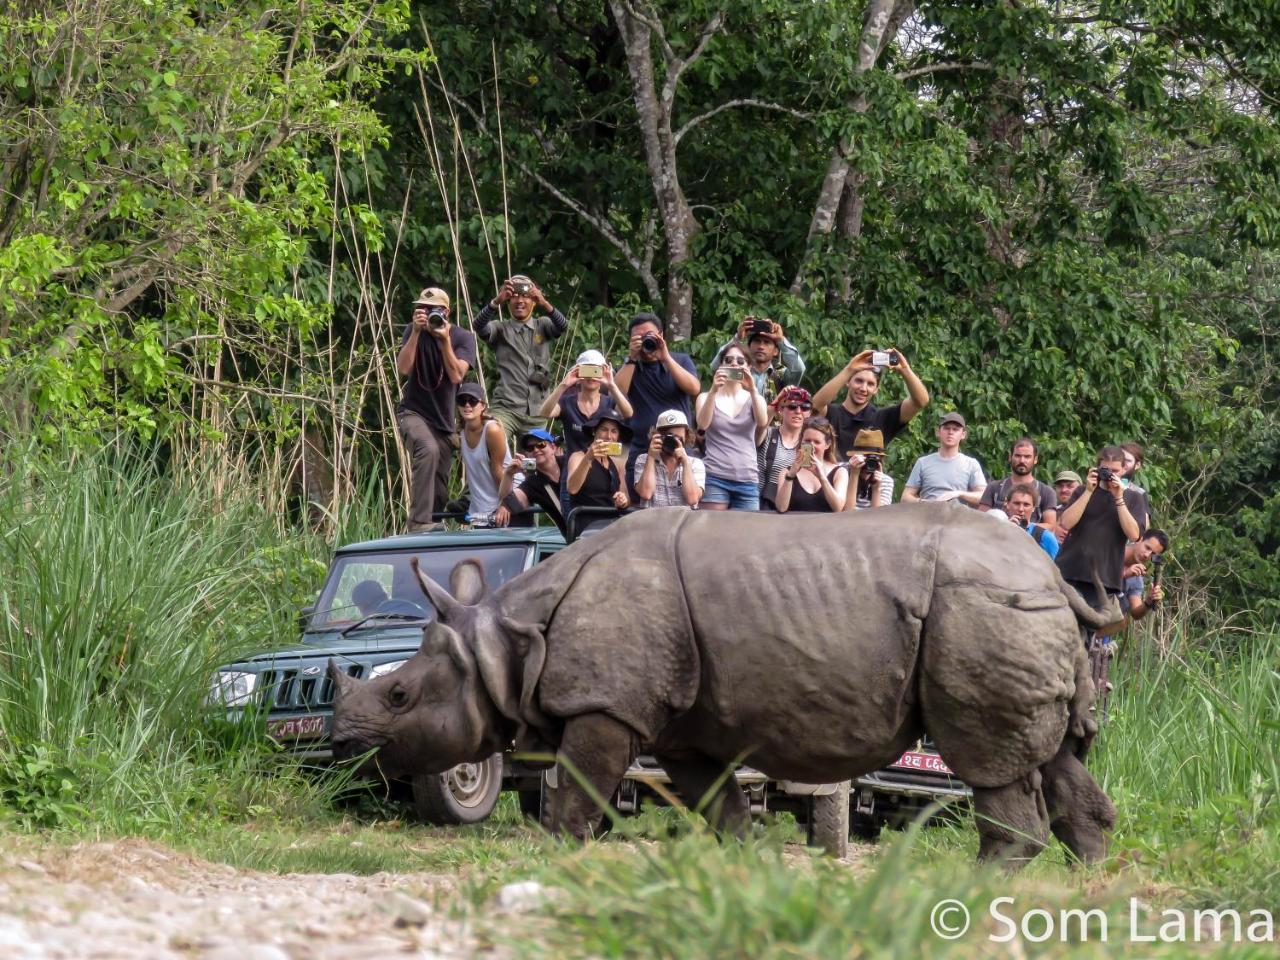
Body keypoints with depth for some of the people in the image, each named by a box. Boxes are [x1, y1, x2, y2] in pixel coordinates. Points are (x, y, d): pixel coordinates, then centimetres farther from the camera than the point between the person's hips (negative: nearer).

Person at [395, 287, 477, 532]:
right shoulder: (415, 331, -2)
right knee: (428, 449, -35)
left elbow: (456, 376, -17)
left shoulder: (463, 338, -3)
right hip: (413, 412, -3)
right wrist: (416, 332, -20)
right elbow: (403, 369, -15)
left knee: (439, 491, 5)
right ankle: (419, 523, -41)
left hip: (444, 419, 3)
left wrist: (445, 339, -23)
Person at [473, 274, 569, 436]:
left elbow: (562, 326, -8)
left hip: (537, 412, 3)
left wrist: (544, 304, -29)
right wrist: (497, 301, -31)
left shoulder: (542, 326, 12)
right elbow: (480, 327, -12)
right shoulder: (501, 329, 8)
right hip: (506, 409, -3)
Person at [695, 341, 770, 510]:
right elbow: (702, 424, -10)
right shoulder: (707, 398, 10)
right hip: (715, 478, -2)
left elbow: (763, 422, -8)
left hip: (747, 479, 2)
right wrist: (713, 391, -22)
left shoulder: (754, 399, 13)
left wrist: (752, 390, -20)